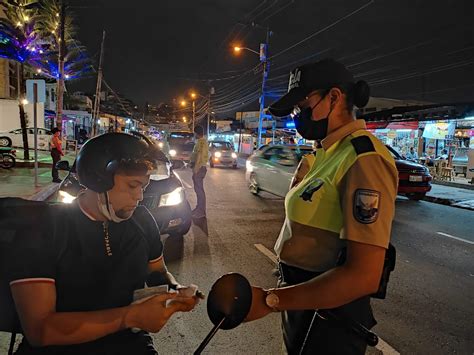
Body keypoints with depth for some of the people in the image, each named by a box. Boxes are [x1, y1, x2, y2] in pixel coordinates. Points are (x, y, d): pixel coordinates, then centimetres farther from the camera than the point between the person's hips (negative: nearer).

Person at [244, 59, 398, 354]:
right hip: (304, 300, 8)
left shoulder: (364, 159, -23)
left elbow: (363, 276, -28)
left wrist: (269, 300, -26)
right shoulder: (332, 152, 6)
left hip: (327, 315, -8)